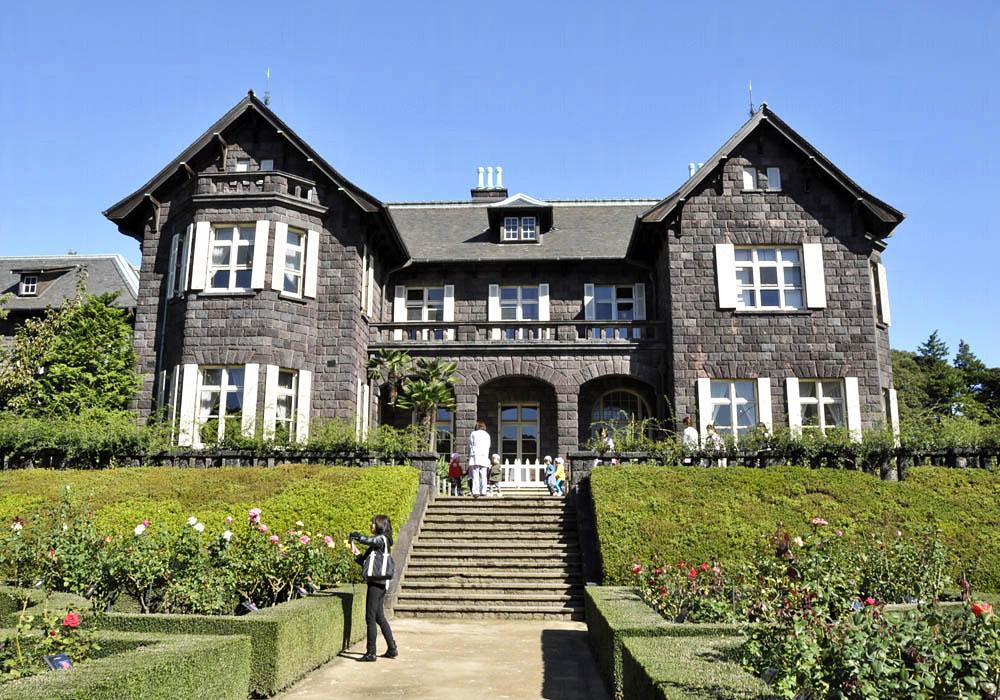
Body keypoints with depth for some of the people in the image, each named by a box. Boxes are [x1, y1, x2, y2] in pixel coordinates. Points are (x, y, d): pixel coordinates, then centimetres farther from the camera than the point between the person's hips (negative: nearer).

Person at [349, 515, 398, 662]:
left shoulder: (381, 539, -11)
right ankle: (392, 649, 22)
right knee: (379, 617, 16)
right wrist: (357, 553, 7)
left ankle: (371, 653, 3)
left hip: (377, 583, -10)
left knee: (371, 618, -3)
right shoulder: (380, 542, 18)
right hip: (380, 583, 10)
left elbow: (365, 539, -31)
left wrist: (353, 536, -12)